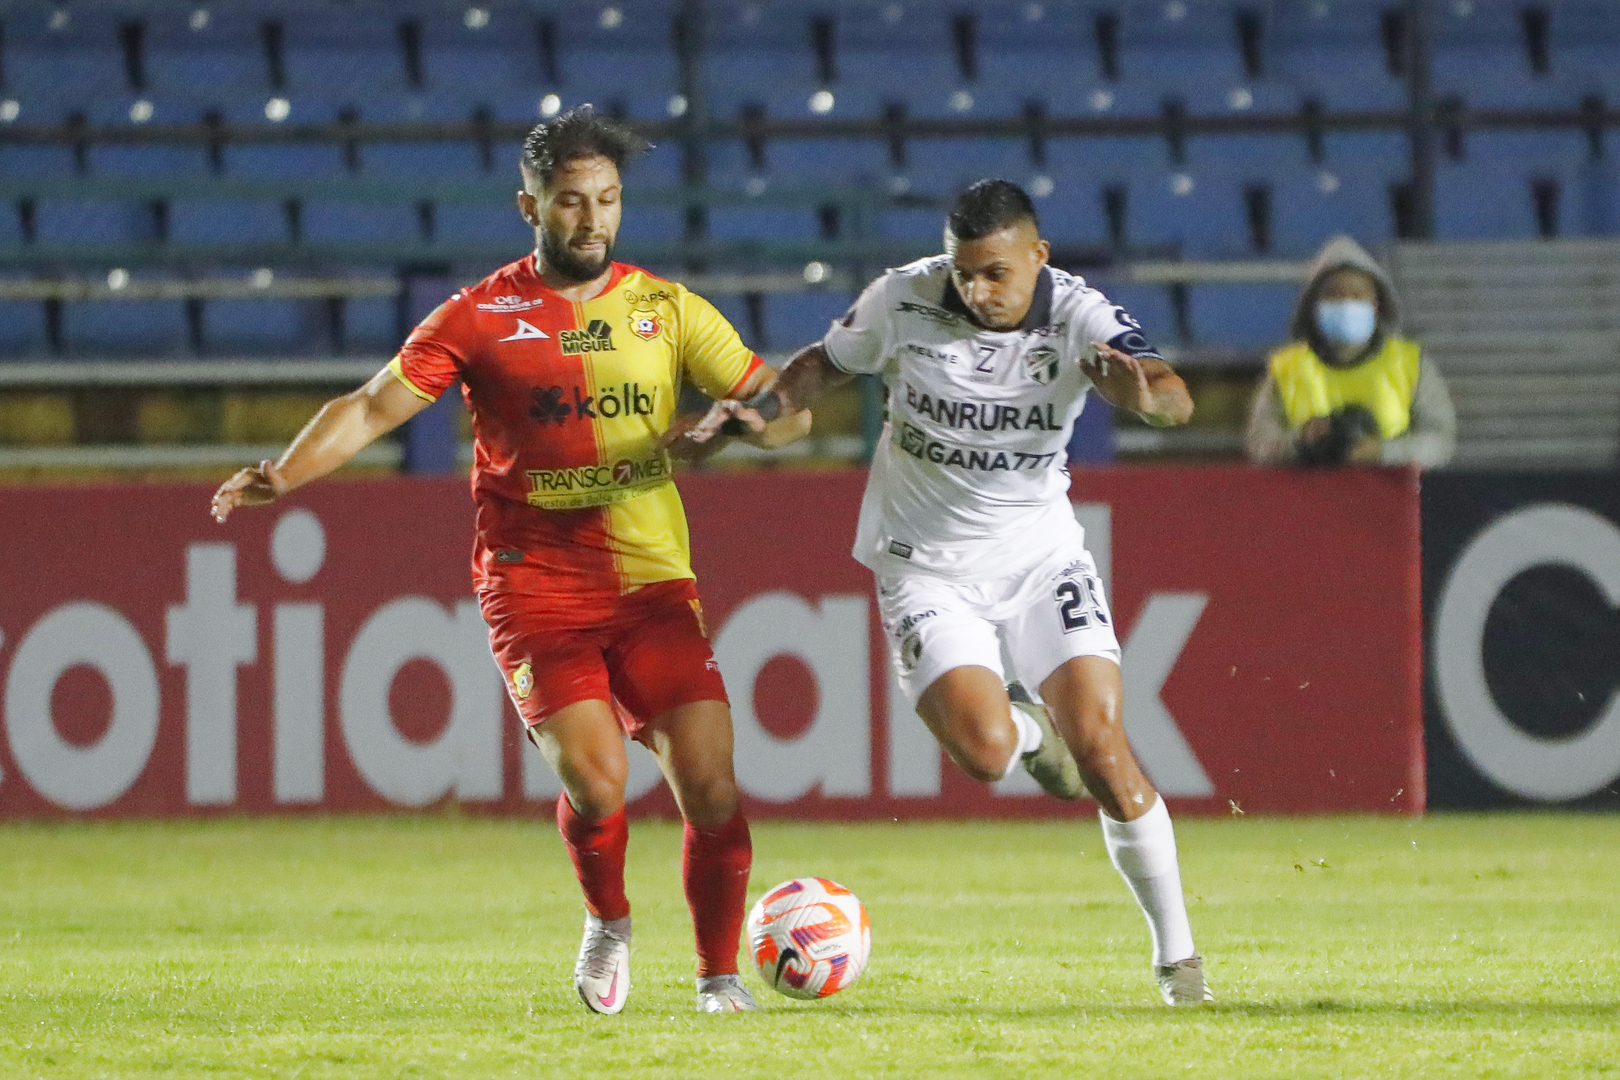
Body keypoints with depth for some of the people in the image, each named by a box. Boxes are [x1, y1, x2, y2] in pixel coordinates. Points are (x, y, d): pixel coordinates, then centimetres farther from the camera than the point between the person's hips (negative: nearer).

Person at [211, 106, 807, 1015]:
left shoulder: (667, 309, 9)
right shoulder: (480, 317, 3)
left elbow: (769, 397, 9)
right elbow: (372, 408, 0)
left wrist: (766, 415, -16)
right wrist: (282, 475, -14)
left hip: (655, 582, 2)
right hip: (535, 588, -2)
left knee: (711, 789, -8)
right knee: (595, 783, -19)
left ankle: (720, 974, 12)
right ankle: (608, 924, 13)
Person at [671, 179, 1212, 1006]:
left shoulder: (1078, 317, -17)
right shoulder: (902, 300, -13)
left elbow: (1176, 401, -33)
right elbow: (826, 362, 7)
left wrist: (1144, 394, -56)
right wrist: (754, 412, -9)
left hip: (1041, 556, 0)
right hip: (925, 565, 0)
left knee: (1099, 742, -14)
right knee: (982, 751, -22)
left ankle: (1175, 951, 0)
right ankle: (1028, 725, 19)